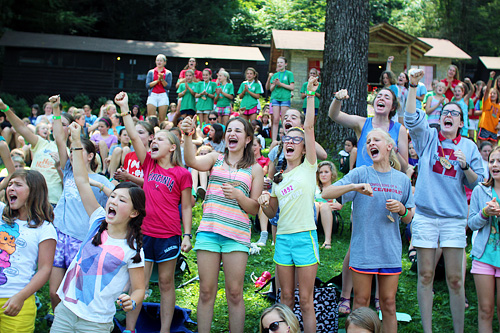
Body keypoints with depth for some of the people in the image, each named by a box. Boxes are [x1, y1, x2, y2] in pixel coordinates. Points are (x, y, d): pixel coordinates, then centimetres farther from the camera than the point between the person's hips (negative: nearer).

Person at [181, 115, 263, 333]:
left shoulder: (255, 169, 9)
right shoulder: (215, 159, 12)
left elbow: (254, 208, 6)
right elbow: (192, 161, -9)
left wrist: (238, 195, -12)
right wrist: (188, 136, -24)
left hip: (237, 234, -1)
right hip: (208, 231, 1)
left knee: (234, 293, 1)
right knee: (206, 291, 4)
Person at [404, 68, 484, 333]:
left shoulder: (468, 147, 10)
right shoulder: (427, 138, 7)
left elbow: (476, 183, 10)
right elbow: (411, 117, -9)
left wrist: (465, 166, -10)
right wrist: (413, 85, -19)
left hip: (454, 217, 1)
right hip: (425, 215, -1)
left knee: (455, 279, 1)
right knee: (425, 276, 2)